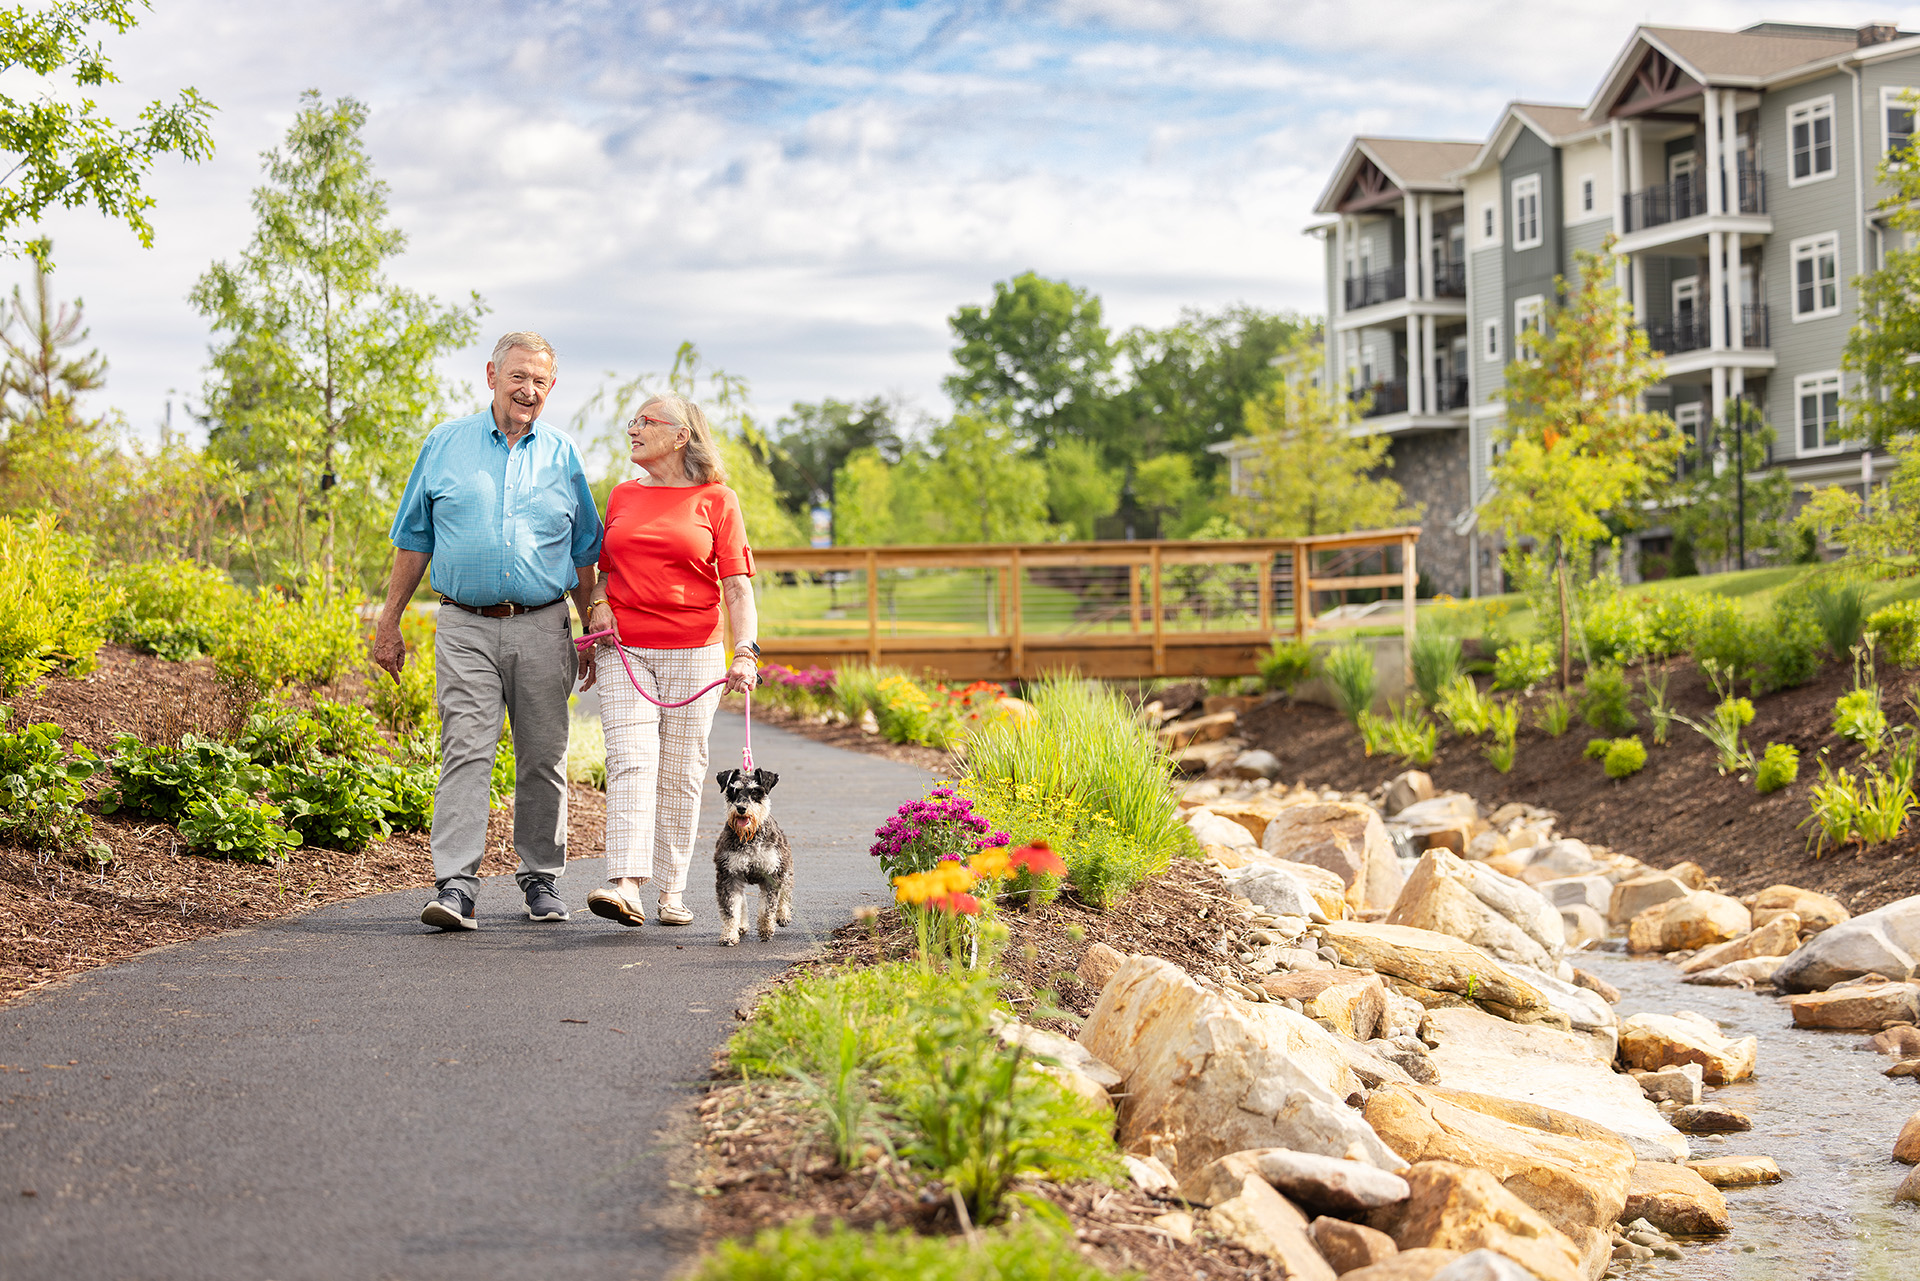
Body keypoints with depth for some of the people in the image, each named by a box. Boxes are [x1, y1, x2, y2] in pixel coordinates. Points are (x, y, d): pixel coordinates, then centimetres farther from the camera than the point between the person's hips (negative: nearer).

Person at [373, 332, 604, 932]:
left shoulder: (562, 455, 9)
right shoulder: (446, 444, 6)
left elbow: (584, 554, 14)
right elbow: (414, 539, 9)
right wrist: (389, 621, 6)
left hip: (542, 628, 2)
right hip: (466, 628, -2)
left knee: (543, 758, 6)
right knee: (466, 751, -11)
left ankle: (540, 878, 18)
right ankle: (456, 887, -15)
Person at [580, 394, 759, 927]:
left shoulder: (716, 500, 2)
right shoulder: (622, 497, 14)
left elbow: (737, 585, -2)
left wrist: (745, 652, -14)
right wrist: (598, 604, 3)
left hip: (693, 653, -2)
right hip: (624, 651, 2)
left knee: (681, 772, 3)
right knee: (631, 760, -12)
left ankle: (673, 891, 12)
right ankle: (626, 887, -23)